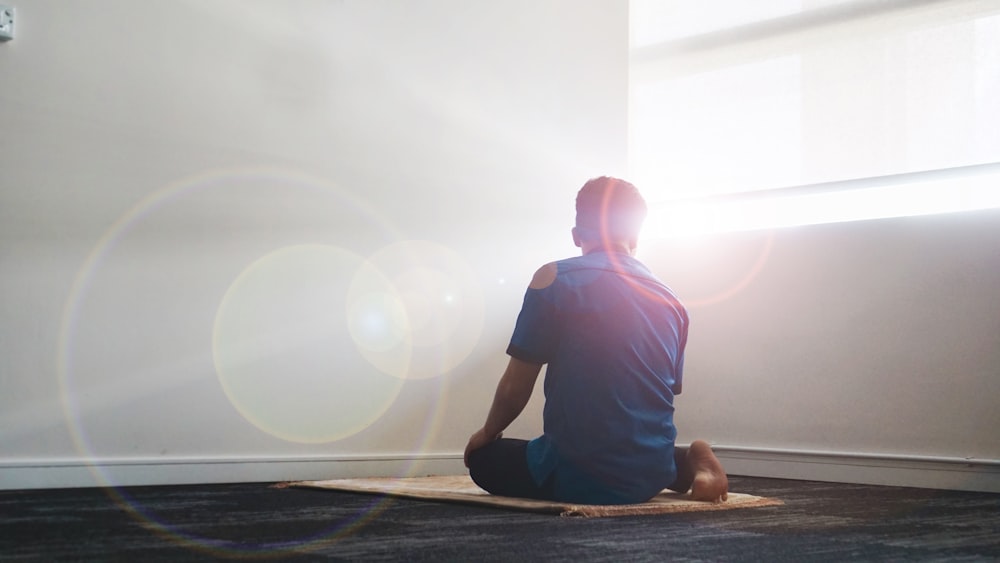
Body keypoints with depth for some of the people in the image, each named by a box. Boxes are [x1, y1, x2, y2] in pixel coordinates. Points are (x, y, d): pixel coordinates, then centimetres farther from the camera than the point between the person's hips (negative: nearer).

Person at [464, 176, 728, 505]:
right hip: (650, 479, 6)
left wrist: (488, 432, 15)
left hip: (578, 477, -6)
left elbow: (514, 388, -6)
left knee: (483, 458, 20)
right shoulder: (671, 301, 6)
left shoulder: (554, 279, -8)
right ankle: (692, 464, 5)